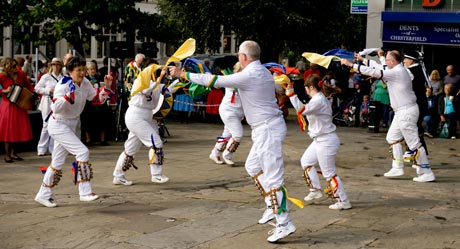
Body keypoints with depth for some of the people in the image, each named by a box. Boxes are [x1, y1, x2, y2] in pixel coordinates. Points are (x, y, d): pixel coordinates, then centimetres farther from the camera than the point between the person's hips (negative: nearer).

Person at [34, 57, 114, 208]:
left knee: (58, 162, 13)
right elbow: (57, 108, -26)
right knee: (82, 152, -19)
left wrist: (107, 87, -8)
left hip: (73, 125, 8)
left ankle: (43, 195, 25)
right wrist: (69, 94, -34)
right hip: (58, 125, -8)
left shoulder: (85, 83, -1)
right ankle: (85, 192, -12)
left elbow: (98, 99, 6)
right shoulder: (63, 85, -20)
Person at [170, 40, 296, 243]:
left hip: (267, 129, -10)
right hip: (266, 128, 10)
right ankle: (272, 206, 23)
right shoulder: (264, 72, 10)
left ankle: (284, 224, -5)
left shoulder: (248, 76, -17)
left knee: (272, 177, -8)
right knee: (252, 166, 21)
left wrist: (183, 75, -4)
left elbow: (215, 81, -13)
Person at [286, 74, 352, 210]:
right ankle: (315, 190, 31)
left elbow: (302, 109, -36)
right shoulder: (320, 98, 10)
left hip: (326, 141, -11)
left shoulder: (318, 100, -22)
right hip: (320, 140, 11)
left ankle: (343, 201, 5)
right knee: (306, 161, 22)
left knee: (329, 173, -3)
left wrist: (291, 94, -33)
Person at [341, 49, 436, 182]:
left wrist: (351, 64, -18)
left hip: (407, 111, -10)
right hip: (402, 111, 10)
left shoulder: (397, 72, -18)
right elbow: (379, 66, 22)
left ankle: (427, 173, -1)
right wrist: (362, 59, 21)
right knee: (392, 137, 16)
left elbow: (373, 72, -22)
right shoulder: (397, 70, 10)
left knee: (414, 143, -6)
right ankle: (397, 167, 20)